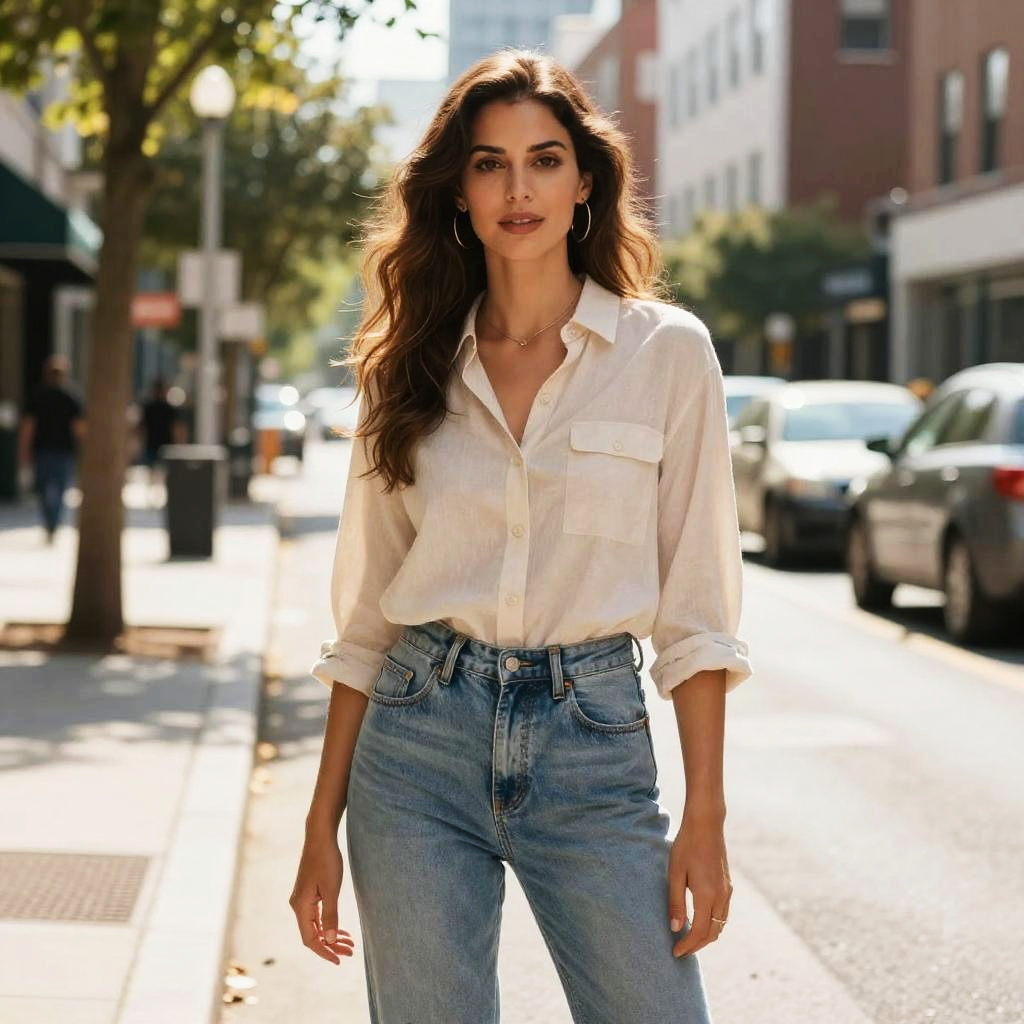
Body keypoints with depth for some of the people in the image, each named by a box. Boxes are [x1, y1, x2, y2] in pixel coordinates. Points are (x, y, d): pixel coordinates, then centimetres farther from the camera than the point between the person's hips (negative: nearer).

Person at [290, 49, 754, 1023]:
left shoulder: (666, 350, 0)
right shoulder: (414, 366, 6)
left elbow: (695, 605, -1)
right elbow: (365, 614, 9)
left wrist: (705, 818, -6)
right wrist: (323, 825, 6)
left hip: (594, 743, -2)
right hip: (420, 735, 2)